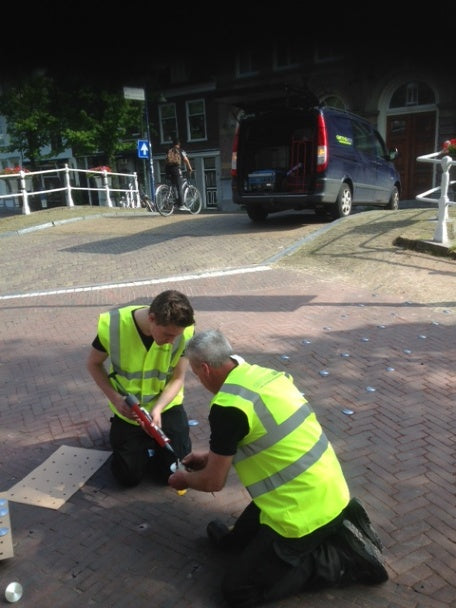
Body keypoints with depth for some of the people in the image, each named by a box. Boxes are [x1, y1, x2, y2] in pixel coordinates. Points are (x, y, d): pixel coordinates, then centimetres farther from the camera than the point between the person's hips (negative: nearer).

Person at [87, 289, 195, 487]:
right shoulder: (113, 326, -27)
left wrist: (157, 409, -29)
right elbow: (93, 364, -7)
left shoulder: (184, 331, -25)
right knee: (128, 476, 1)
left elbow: (177, 378, -13)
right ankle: (145, 441, 31)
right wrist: (114, 398, -20)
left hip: (166, 406, 0)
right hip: (128, 409, 0)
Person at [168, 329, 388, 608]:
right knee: (239, 540, 22)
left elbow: (213, 482, -10)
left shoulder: (228, 406, -23)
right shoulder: (262, 374, 2)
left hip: (304, 510, -9)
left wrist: (186, 479, 12)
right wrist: (210, 456, 24)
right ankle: (338, 526, 16)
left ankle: (346, 555, 2)